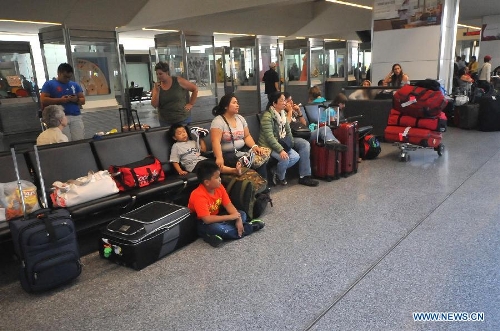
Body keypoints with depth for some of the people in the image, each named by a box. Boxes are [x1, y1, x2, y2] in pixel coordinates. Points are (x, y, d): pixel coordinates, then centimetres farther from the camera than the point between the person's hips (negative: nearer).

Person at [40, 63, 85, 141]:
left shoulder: (75, 85, 18)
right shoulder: (49, 84, 7)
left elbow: (83, 100, 17)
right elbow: (43, 100, -2)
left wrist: (76, 100, -6)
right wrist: (60, 100, -12)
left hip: (76, 117, 3)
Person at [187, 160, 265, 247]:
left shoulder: (219, 187, -9)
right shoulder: (199, 196, -31)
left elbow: (228, 205, -5)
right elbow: (207, 219, -36)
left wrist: (238, 219, -22)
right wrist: (230, 217, -30)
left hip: (216, 217, 8)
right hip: (203, 223, -8)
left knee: (242, 214, -1)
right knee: (215, 228, -39)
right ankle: (248, 228, -20)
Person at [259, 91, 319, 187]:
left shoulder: (283, 113, 7)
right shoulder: (267, 116, -20)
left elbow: (288, 130, 11)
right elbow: (269, 137, -27)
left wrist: (292, 143, -1)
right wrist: (280, 150, -34)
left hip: (283, 140, 9)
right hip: (270, 145, -9)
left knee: (305, 144, -2)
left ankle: (304, 176, 0)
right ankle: (279, 176, 0)